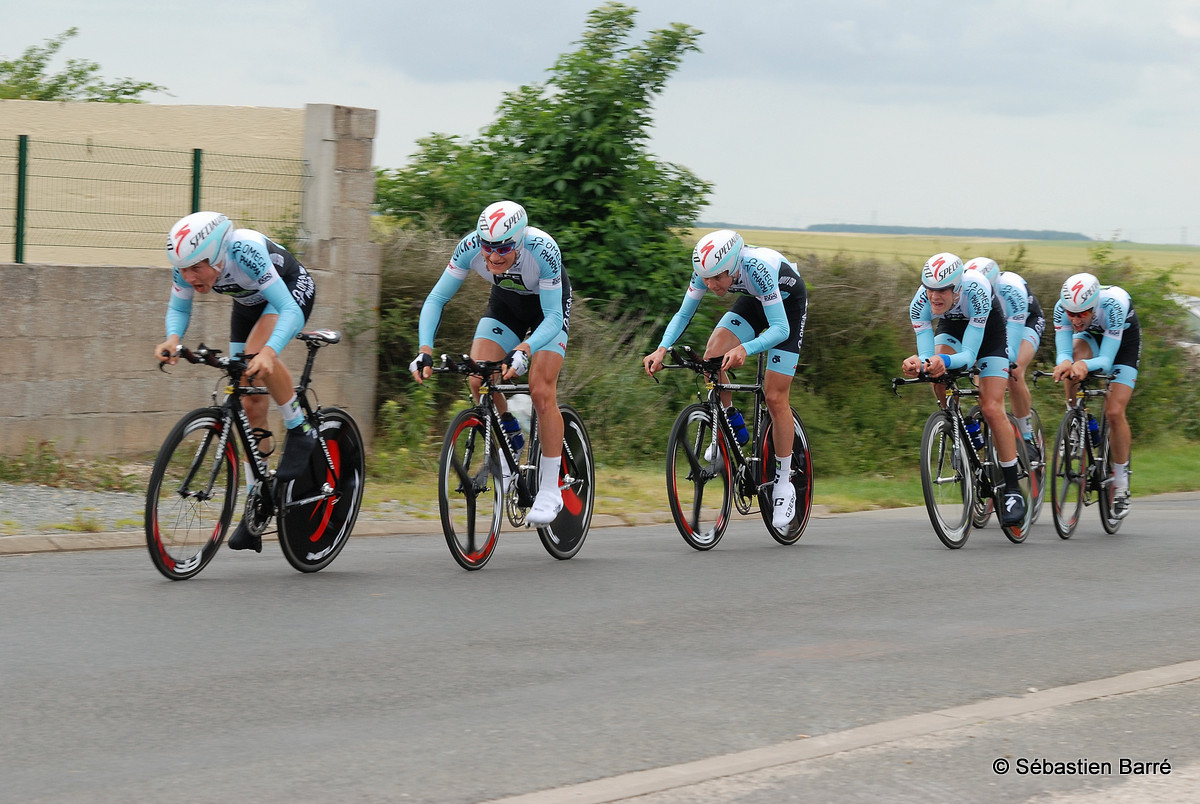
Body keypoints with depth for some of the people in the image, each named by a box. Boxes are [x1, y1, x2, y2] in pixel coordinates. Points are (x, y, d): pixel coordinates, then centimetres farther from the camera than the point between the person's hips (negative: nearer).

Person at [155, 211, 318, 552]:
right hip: (248, 303, 6)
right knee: (251, 403, 1)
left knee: (257, 351, -36)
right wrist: (173, 338, -32)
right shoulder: (188, 263, -26)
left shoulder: (244, 251, -41)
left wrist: (268, 352, -61)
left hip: (293, 288, -6)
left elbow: (289, 310, -44)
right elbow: (178, 309, -9)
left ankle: (300, 432, -15)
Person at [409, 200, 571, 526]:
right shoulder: (470, 246, -29)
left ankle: (550, 490, -8)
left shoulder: (543, 251, -37)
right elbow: (436, 298, -22)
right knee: (478, 381, -18)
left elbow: (553, 317, -34)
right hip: (505, 302, 4)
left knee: (541, 392, -18)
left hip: (548, 308, -4)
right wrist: (425, 350, -35)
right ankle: (509, 442, 10)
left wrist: (524, 350, -52)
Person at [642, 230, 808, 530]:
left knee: (775, 398, -8)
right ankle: (733, 425, 3)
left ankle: (784, 484, 5)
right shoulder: (707, 269, -26)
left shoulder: (757, 268, -40)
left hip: (788, 302, -5)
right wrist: (662, 349, -32)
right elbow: (683, 314, -15)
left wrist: (744, 350, -56)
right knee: (711, 358, -22)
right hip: (754, 300, 5)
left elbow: (780, 328, -40)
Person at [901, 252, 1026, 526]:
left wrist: (946, 362, -61)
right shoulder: (920, 304, -31)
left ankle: (1013, 490, -7)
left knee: (991, 409, -14)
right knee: (938, 375, -28)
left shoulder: (976, 291, -40)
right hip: (951, 328, 4)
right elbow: (927, 355, -30)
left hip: (989, 331, -4)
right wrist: (918, 364, -53)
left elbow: (969, 355, -41)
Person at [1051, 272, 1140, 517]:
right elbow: (1063, 352, -31)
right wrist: (1064, 363, -55)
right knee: (1075, 357, -35)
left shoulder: (1113, 305, -41)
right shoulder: (1063, 308, -31)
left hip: (1123, 338, -3)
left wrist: (1086, 365, -61)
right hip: (1091, 337, 3)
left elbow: (1106, 360, -40)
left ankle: (1121, 483, 2)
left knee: (1114, 412, -16)